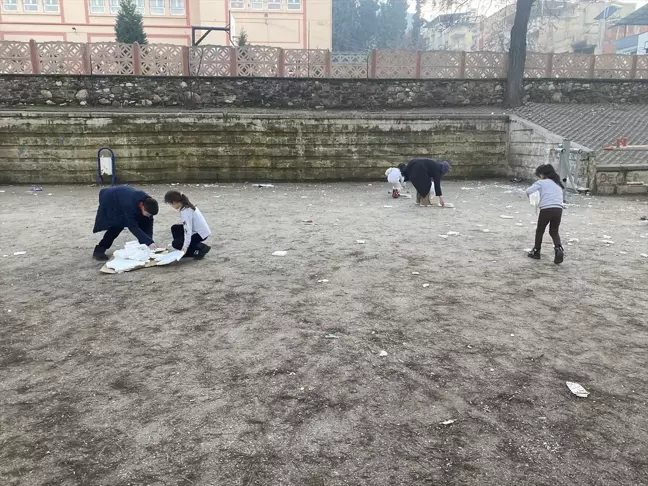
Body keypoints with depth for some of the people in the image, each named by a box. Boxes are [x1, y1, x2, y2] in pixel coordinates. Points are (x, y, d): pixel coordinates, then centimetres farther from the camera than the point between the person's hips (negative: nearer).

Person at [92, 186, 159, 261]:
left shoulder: (148, 202, -25)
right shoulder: (130, 205, -45)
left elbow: (149, 221, -15)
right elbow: (133, 227, -42)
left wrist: (149, 240, -25)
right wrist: (149, 242, -47)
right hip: (110, 199, -7)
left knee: (143, 221, -2)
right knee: (117, 226, -20)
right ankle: (99, 251, -10)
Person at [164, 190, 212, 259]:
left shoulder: (185, 211, -23)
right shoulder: (187, 205, 5)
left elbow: (188, 230, -29)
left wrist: (185, 246, -32)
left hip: (201, 234, -10)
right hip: (199, 230, 10)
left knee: (176, 244, -4)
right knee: (175, 228, 11)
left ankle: (201, 248, -6)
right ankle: (184, 252, 10)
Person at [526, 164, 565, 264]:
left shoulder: (541, 182, 3)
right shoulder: (558, 183, 23)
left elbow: (528, 191, -11)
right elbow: (562, 197, 18)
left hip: (546, 209, -5)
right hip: (558, 209, 5)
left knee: (540, 231, 16)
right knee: (554, 232, 19)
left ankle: (536, 252, 26)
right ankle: (559, 249, -4)